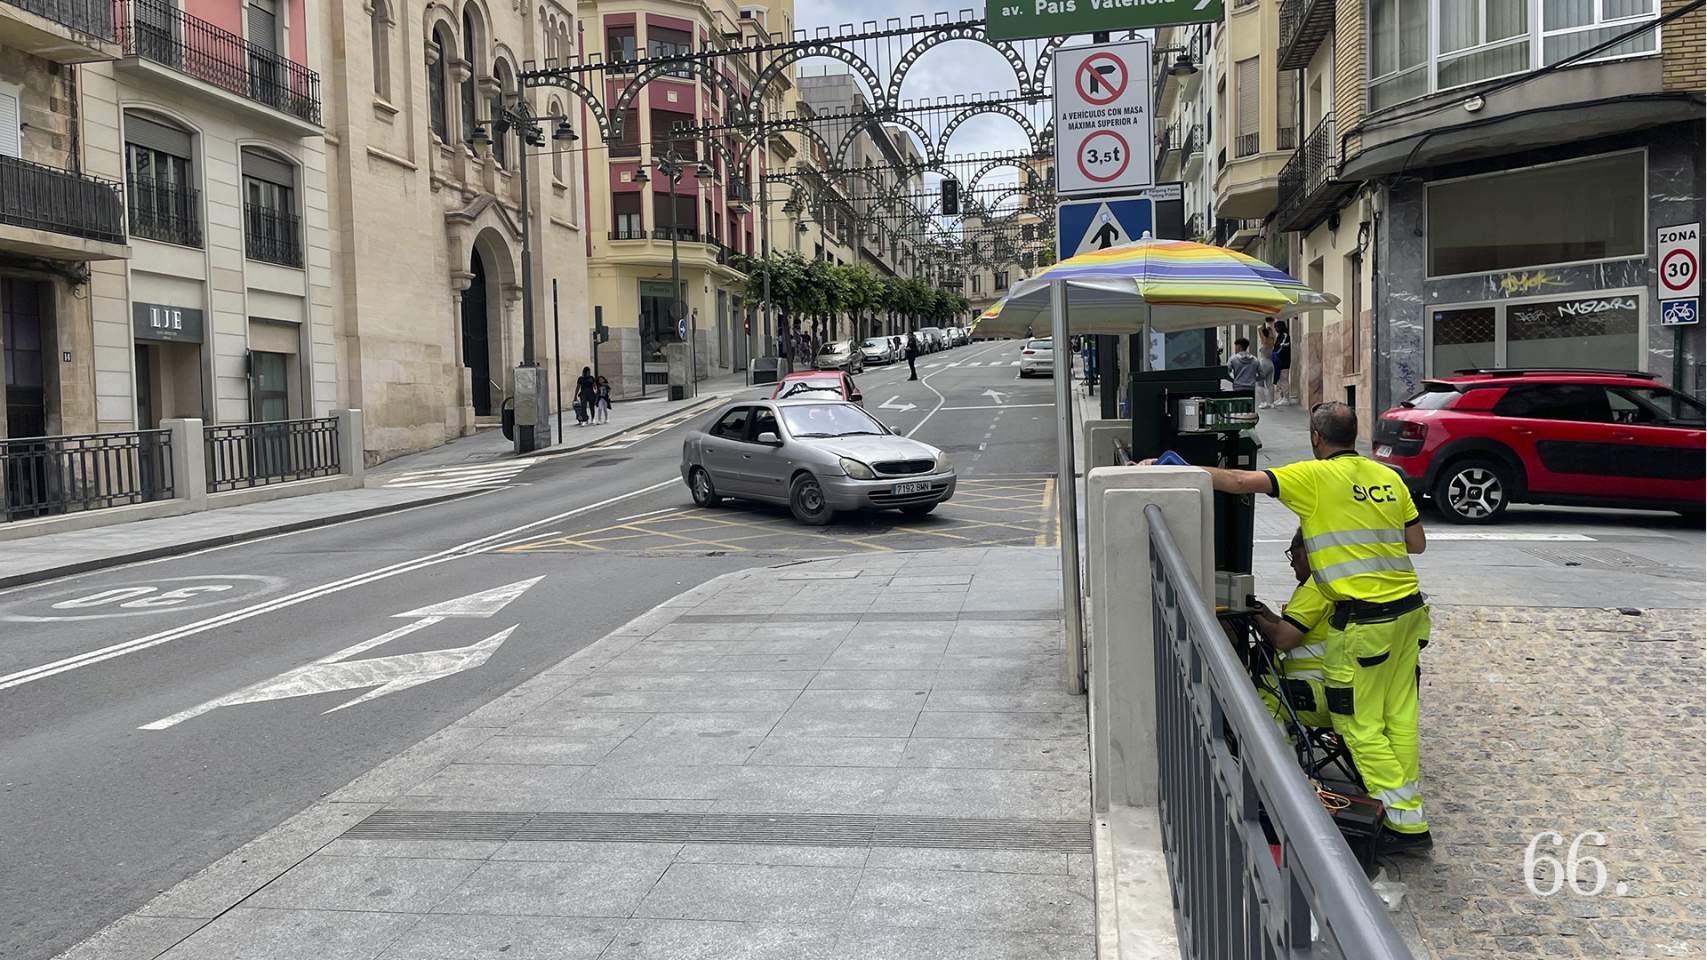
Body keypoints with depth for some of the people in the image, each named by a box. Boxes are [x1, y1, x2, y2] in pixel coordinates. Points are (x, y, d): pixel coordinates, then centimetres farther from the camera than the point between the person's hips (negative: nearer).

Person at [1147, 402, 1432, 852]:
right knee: (1400, 714, 16)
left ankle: (1408, 824, 6)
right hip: (1409, 610, 8)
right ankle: (1406, 807, 23)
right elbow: (1417, 542, 14)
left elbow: (1243, 482, -14)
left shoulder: (1316, 476, -9)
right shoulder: (1388, 477, 10)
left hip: (1364, 620, -8)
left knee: (1359, 724, 3)